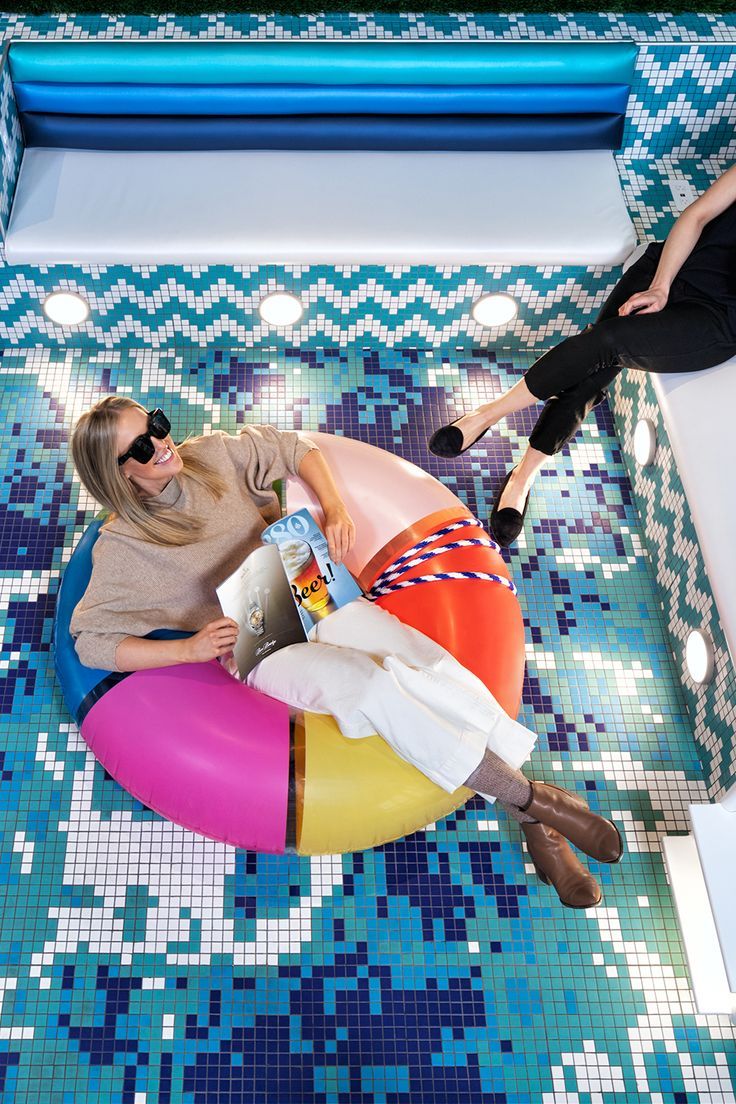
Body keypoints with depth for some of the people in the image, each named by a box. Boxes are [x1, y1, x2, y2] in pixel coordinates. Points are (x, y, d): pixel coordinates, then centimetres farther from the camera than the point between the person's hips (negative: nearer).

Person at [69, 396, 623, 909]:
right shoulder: (122, 548, -3)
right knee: (374, 683, -34)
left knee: (437, 671, -24)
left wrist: (334, 509, -4)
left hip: (315, 599, 4)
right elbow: (90, 640, -4)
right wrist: (189, 648, -17)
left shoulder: (210, 456, 6)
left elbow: (295, 448, 15)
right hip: (263, 651, -4)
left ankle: (537, 830, -20)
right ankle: (534, 798, -25)